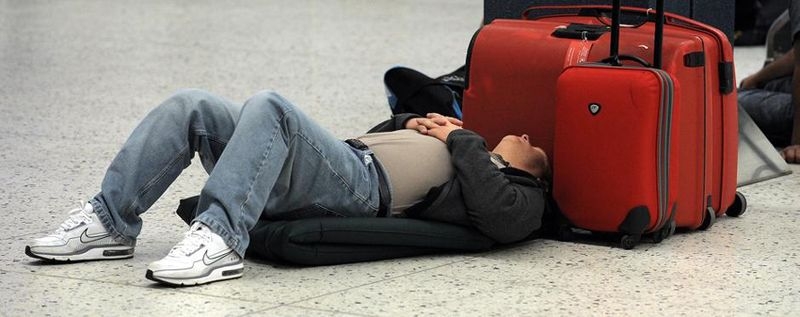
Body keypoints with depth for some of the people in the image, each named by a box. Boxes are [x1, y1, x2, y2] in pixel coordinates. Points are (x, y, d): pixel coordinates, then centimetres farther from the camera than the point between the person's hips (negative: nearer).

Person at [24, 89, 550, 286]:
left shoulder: (521, 194, 12)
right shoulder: (472, 151, 38)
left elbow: (500, 216, -14)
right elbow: (377, 136, 42)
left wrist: (460, 140, -1)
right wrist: (410, 123, 23)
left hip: (365, 189, -8)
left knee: (270, 107, -34)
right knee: (193, 107, -7)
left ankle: (221, 238, -41)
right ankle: (111, 222, -10)